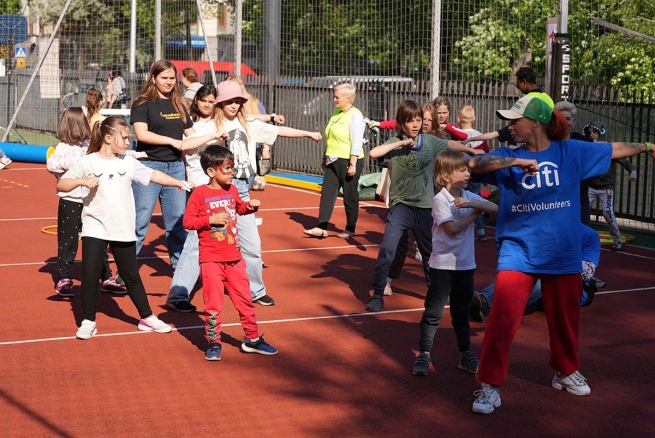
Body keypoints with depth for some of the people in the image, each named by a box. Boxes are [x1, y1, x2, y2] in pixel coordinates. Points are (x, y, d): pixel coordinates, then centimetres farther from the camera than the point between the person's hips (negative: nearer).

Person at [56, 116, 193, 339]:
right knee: (89, 276, -3)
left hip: (124, 231, 3)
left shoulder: (128, 162, 4)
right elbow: (61, 184, -8)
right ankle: (88, 322, 11)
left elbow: (153, 175, 8)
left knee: (132, 276, 12)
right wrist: (82, 181, -24)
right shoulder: (88, 162, -6)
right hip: (95, 229, -3)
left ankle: (147, 318, 24)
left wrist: (179, 183, 2)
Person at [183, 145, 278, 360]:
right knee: (213, 303, 2)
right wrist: (211, 219, -20)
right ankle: (213, 342, 16)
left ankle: (252, 339, 24)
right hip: (211, 259, -5)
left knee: (245, 299, 11)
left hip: (234, 258, 5)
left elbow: (240, 207, 26)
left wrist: (251, 206, 6)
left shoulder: (232, 190, 6)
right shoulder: (200, 193, -11)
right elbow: (187, 221, -11)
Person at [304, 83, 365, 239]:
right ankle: (321, 227, 3)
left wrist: (353, 164, -21)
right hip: (333, 161, 8)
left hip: (348, 162, -8)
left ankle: (350, 229, 14)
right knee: (327, 193, 3)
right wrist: (325, 157, 21)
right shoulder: (336, 113, 13)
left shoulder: (355, 115, -12)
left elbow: (356, 142, -17)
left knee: (350, 196, 3)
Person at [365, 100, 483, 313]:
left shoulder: (429, 141, 1)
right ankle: (377, 295, -5)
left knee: (430, 252, 18)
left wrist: (473, 151, 25)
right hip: (401, 205, -4)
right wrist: (402, 143, -24)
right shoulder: (394, 143, -8)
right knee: (387, 249, -16)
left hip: (425, 206, 4)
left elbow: (451, 145, 18)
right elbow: (373, 153, -25)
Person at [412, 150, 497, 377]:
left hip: (466, 264, 6)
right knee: (433, 312, 0)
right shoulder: (440, 200, -13)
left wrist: (471, 203, -21)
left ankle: (465, 354, 23)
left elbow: (495, 208, -7)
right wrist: (475, 213, -10)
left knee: (461, 313, 15)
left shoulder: (469, 197, 4)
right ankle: (423, 354, 7)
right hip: (443, 265, -5)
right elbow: (452, 228, -22)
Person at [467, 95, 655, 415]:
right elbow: (475, 164, -18)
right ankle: (490, 385, -1)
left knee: (565, 319, 16)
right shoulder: (510, 156, -2)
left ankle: (566, 372, 40)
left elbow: (614, 150, 10)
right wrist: (516, 162, -29)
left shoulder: (571, 151, 0)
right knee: (501, 320, -13)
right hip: (519, 252, -1)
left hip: (562, 254, 1)